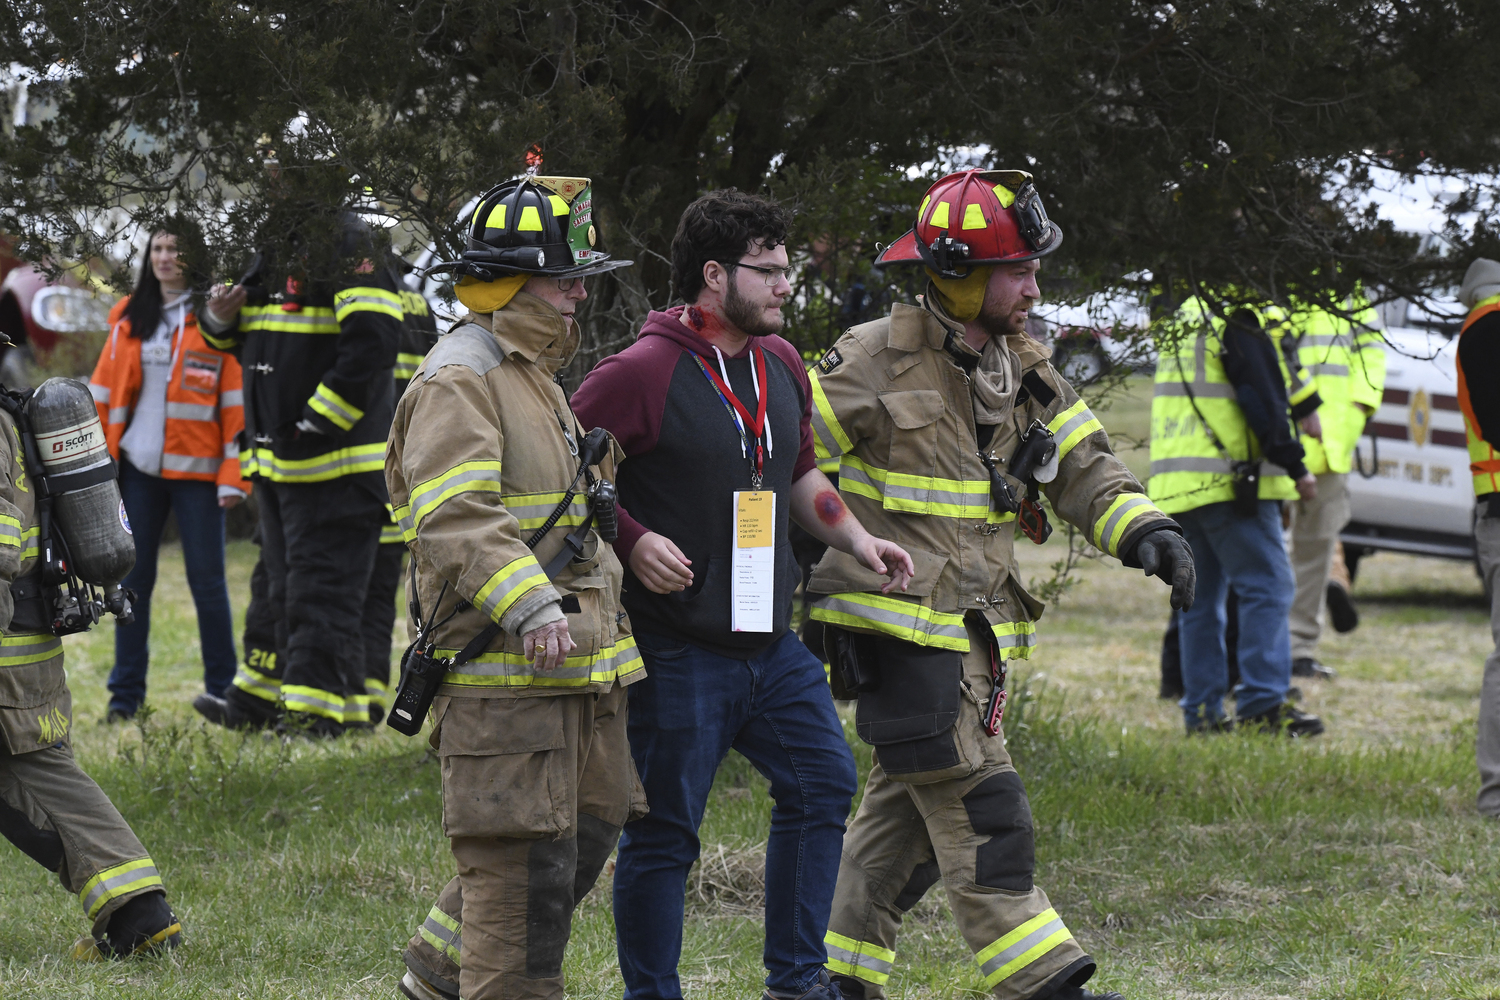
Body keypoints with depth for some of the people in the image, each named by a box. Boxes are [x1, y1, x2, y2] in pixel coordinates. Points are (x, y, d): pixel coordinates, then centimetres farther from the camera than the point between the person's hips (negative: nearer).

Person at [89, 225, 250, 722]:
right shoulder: (130, 318, 11)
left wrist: (234, 474, -11)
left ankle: (222, 688, 9)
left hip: (195, 470, -4)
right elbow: (104, 391, 12)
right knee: (133, 578, 4)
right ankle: (126, 692, 9)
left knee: (206, 580, 0)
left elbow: (237, 400, -5)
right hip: (138, 467, 4)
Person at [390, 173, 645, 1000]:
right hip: (503, 671, -10)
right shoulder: (458, 382, -12)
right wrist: (529, 606, -34)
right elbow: (457, 518, -25)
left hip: (577, 665, 10)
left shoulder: (537, 375, 22)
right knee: (523, 865, -10)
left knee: (582, 840, 15)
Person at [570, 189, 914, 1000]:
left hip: (770, 639, 8)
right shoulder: (641, 373, -13)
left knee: (823, 782, 10)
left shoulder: (781, 365, 12)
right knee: (664, 832, -1)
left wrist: (855, 540, 13)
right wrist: (631, 541, -20)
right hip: (678, 650, -8)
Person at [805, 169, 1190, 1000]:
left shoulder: (1024, 373, 11)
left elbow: (1084, 471, 8)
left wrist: (1146, 533, -11)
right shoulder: (878, 362, -11)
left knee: (907, 809, 12)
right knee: (979, 811, -11)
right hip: (898, 632, -8)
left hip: (973, 633, 8)